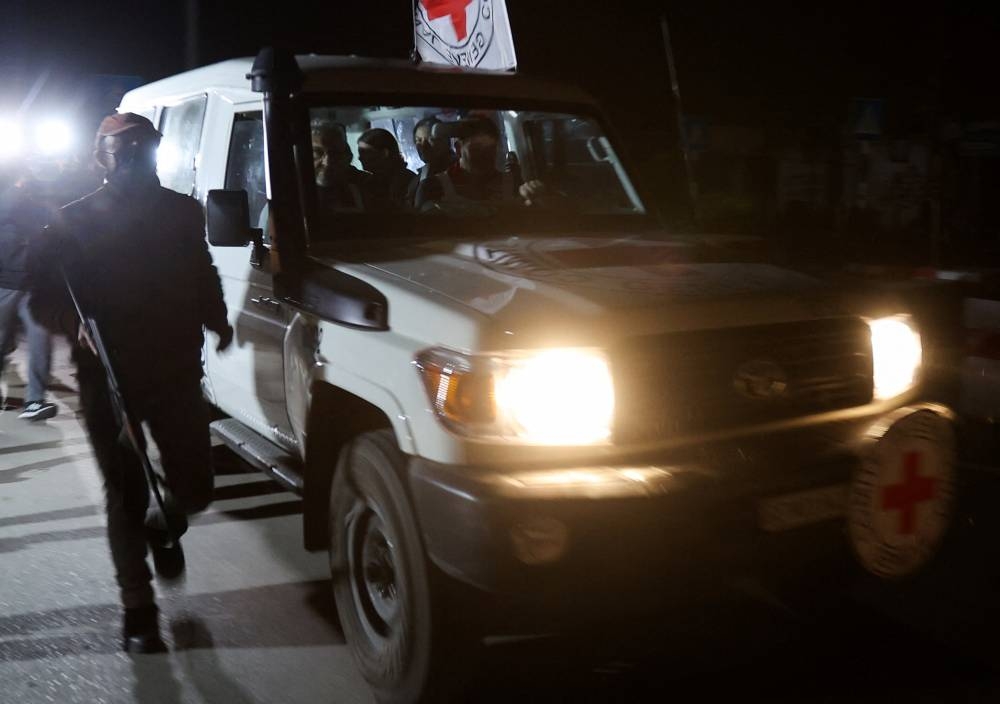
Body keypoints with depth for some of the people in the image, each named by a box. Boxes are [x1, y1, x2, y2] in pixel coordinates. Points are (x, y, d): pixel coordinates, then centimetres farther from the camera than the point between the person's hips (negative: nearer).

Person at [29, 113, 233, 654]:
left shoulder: (183, 212, 6)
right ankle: (138, 610, 21)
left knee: (194, 489, 3)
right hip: (108, 380, -2)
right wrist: (74, 323, -22)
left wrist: (216, 320, 7)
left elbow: (203, 277, 18)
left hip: (177, 371, 2)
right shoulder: (75, 221, -2)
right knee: (126, 498, 4)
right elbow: (42, 298, -4)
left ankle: (164, 526, 40)